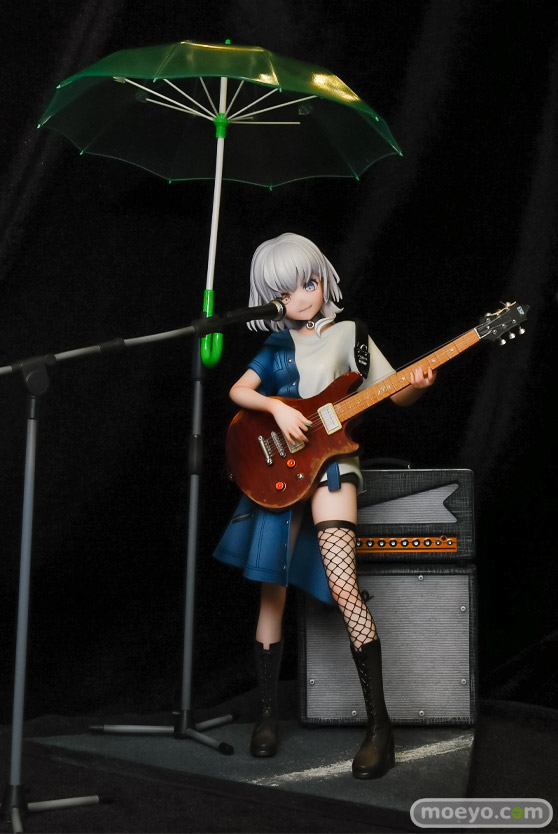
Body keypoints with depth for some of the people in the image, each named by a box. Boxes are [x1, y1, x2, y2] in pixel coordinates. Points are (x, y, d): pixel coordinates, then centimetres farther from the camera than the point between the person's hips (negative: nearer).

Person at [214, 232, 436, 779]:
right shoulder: (277, 345, 14)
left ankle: (379, 725, -12)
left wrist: (416, 385, -20)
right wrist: (277, 407, -14)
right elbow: (238, 391, 4)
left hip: (331, 462, -3)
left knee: (342, 589, -18)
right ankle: (267, 713, 17)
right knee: (272, 592, 3)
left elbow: (397, 394, 3)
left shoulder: (347, 333, 6)